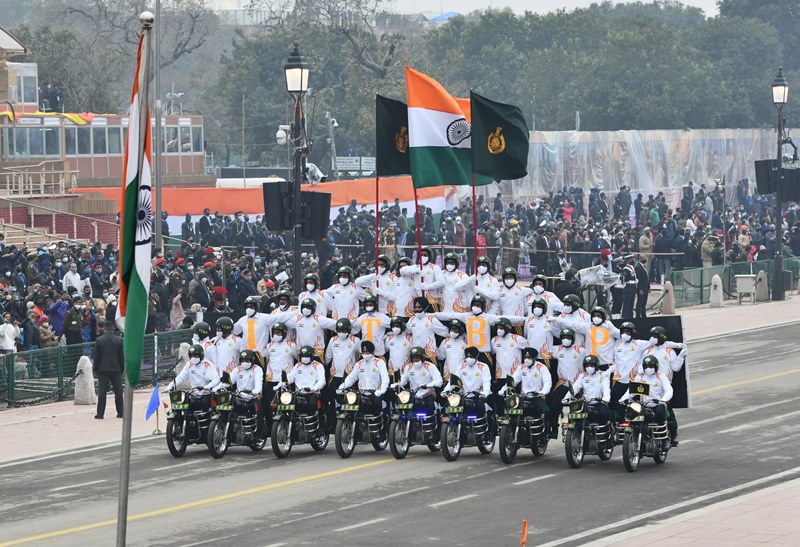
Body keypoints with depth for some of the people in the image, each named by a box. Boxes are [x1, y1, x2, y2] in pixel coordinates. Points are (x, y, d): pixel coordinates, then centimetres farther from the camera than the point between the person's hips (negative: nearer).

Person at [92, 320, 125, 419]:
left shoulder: (99, 340, -6)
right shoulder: (119, 340, -2)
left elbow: (96, 356, -3)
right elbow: (122, 356, 2)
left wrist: (95, 369, 4)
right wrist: (122, 369, 11)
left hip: (103, 370, -1)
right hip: (116, 369, 1)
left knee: (102, 392, -1)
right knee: (118, 392, 9)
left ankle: (100, 414, -3)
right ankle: (120, 412, 12)